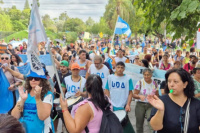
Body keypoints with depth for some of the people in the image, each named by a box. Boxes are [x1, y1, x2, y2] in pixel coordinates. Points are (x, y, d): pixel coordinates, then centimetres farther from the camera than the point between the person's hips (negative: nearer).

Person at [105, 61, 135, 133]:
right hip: (111, 106, 2)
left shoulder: (128, 79, -2)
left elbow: (130, 93, -1)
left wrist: (128, 104, -9)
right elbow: (107, 91, 6)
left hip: (123, 107, -1)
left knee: (125, 124, 4)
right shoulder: (110, 77, 2)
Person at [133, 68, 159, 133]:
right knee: (139, 124, 6)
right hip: (140, 105, -1)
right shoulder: (140, 82, -4)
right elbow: (134, 95, -7)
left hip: (151, 105, 1)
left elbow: (157, 95, 16)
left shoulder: (154, 83, 4)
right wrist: (140, 96, -25)